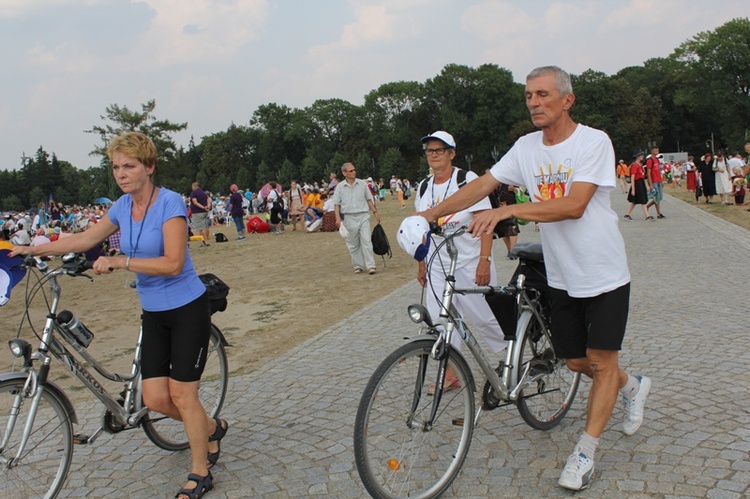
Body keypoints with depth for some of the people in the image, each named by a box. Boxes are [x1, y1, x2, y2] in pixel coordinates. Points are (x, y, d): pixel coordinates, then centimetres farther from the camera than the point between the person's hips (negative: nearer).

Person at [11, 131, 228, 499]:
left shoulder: (169, 202, -17)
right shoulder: (123, 206, 3)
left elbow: (173, 263, -25)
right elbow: (85, 239, 16)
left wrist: (119, 262, -29)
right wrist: (32, 249, 16)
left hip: (187, 309, -6)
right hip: (153, 313, 7)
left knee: (181, 394, -2)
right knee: (155, 399, 4)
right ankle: (211, 428, 32)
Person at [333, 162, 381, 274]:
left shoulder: (362, 184, 5)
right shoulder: (340, 187, 1)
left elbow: (369, 199, 13)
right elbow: (336, 204, 1)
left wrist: (375, 212, 8)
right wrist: (338, 218, -10)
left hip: (363, 216, 0)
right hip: (349, 218, 0)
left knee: (366, 241, -8)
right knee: (353, 244, 7)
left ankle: (370, 265, -7)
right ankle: (358, 266, 17)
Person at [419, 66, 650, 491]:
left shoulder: (593, 141, -16)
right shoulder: (527, 147, 0)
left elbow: (573, 205, -27)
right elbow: (483, 184, -1)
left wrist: (508, 210, -35)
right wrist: (432, 213, -12)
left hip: (604, 274, -5)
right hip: (562, 277, 5)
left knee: (601, 360, -1)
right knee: (576, 361, 13)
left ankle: (585, 452, 13)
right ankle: (632, 387, 43)